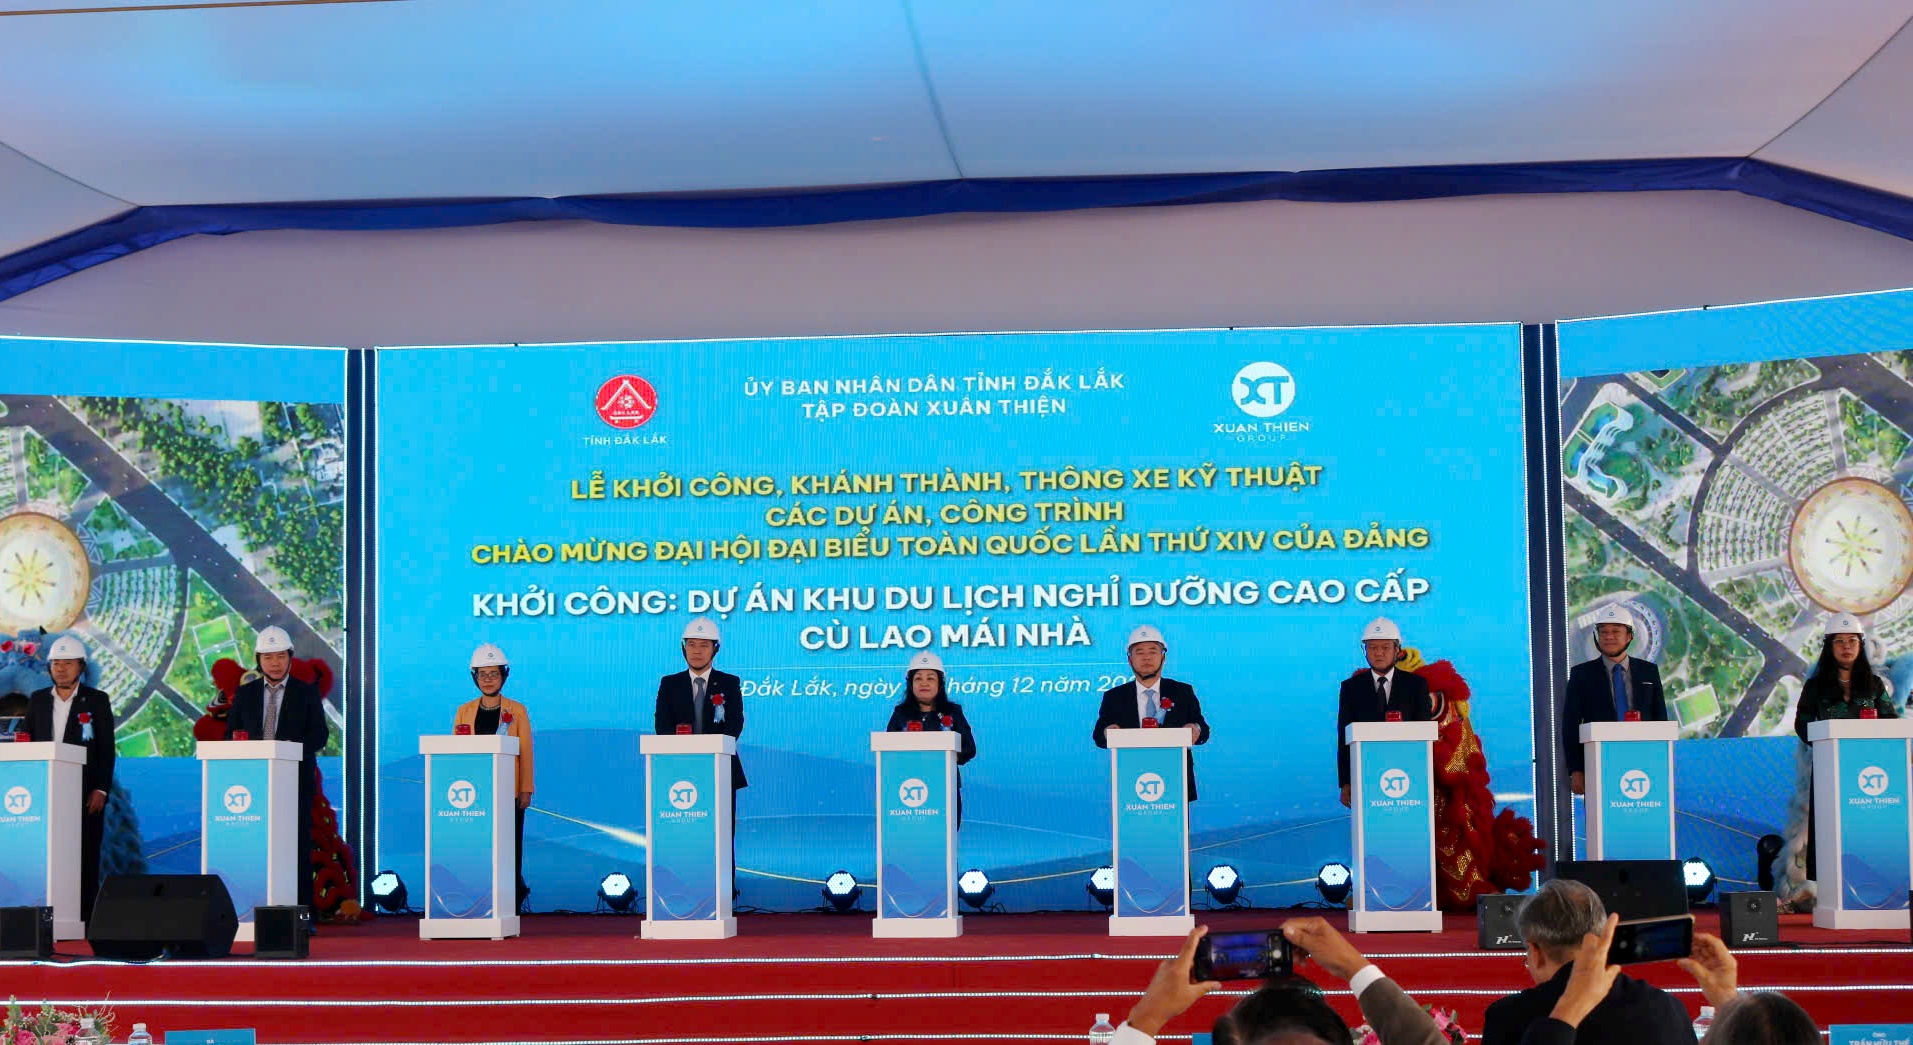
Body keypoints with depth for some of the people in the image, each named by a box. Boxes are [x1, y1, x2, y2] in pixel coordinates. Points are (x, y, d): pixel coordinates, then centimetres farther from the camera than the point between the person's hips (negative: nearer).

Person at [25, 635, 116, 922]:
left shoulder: (97, 701, 3)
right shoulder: (37, 700, 13)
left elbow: (107, 749, 0)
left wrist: (101, 790, -9)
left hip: (85, 793, -3)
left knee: (86, 855, -4)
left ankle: (85, 915, -1)